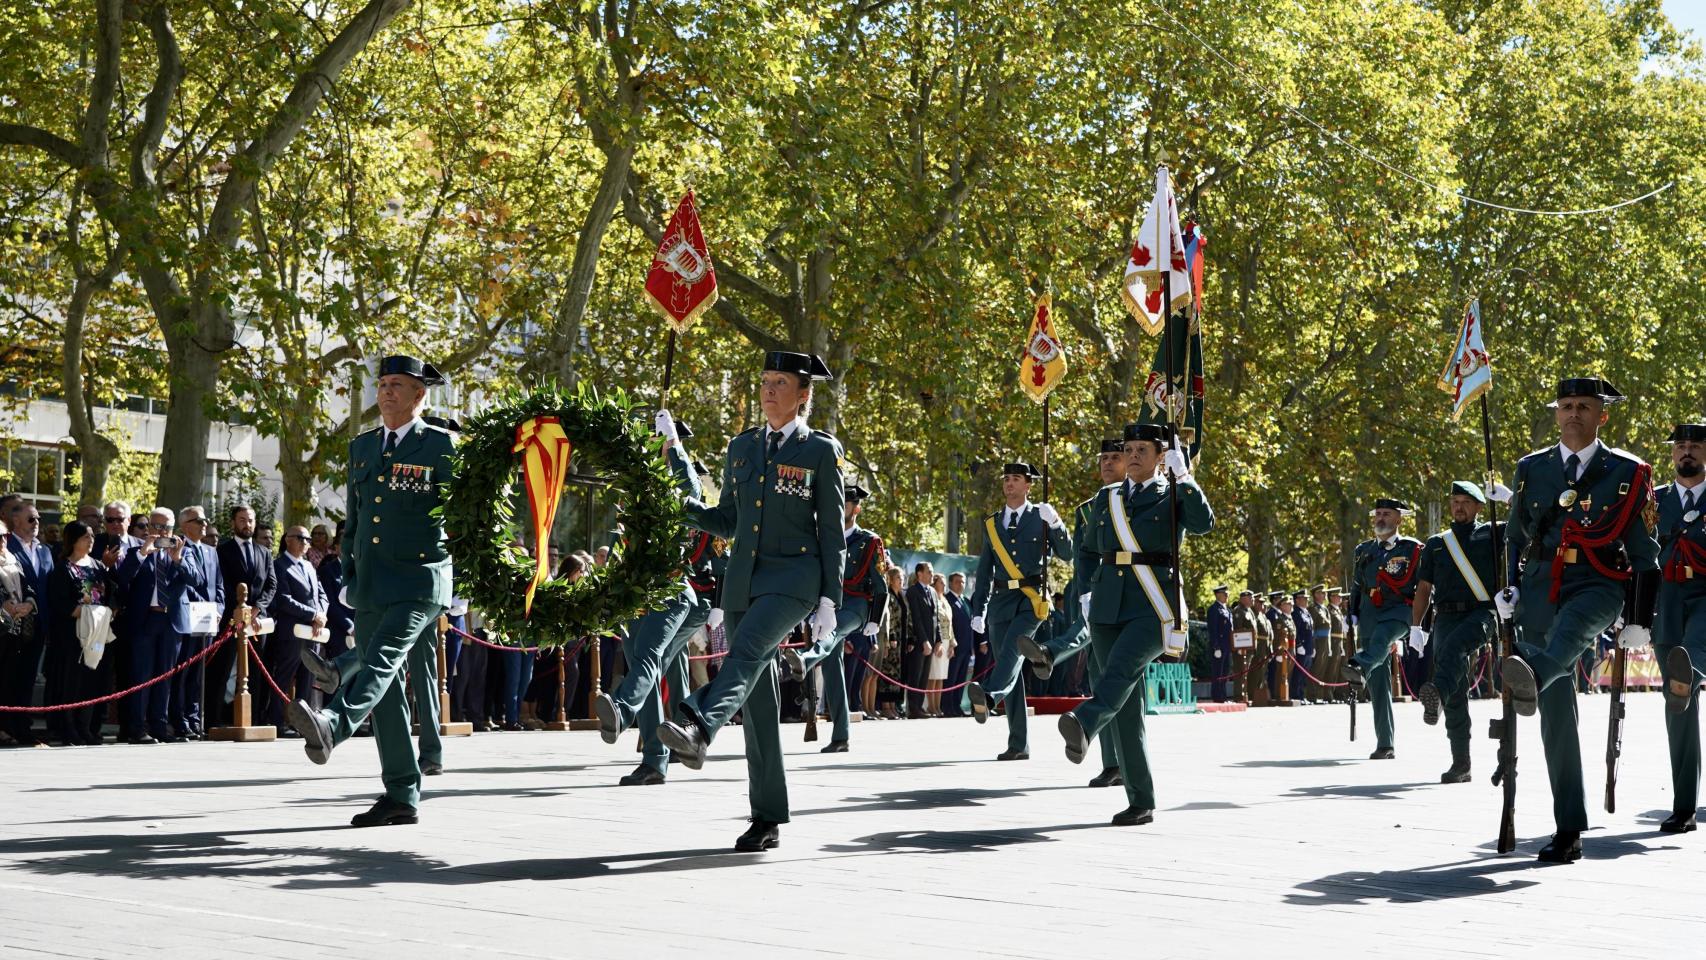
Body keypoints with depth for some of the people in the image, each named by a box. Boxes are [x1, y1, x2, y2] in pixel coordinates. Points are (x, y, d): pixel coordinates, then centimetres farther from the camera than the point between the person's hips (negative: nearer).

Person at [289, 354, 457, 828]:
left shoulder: (442, 445, -1)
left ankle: (331, 725, -52)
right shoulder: (362, 446, 17)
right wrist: (347, 573, 16)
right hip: (370, 586, 6)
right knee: (386, 691, 4)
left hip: (419, 581, -6)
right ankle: (401, 798, 6)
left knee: (381, 660, -28)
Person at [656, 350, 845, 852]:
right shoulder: (741, 447, 15)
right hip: (742, 579, 5)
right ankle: (767, 819, 6)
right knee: (757, 701, 3)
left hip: (794, 577, -5)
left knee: (747, 652, -32)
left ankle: (698, 729, -56)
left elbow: (832, 531, 0)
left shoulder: (821, 450, 1)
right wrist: (681, 507, 3)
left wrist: (829, 598, -7)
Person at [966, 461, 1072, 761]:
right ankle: (1018, 745, 1)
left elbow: (1067, 553, -3)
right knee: (1012, 667, 1)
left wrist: (1055, 523, -18)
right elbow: (984, 571, 18)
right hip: (1001, 601, 4)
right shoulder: (991, 523, 16)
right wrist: (978, 610, 11)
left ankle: (988, 695, -55)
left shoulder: (1041, 517, 6)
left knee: (1013, 646, -31)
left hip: (1032, 599, -4)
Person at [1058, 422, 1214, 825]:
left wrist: (1182, 476, -15)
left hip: (1154, 607, -4)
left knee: (1121, 667, -32)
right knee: (1126, 709, 0)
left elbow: (1203, 523, -15)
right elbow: (1089, 551, 26)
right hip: (1108, 610, 4)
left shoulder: (1174, 495, 5)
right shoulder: (1107, 497, 17)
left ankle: (1083, 725, -58)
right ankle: (1141, 803, 3)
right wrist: (1085, 593, 11)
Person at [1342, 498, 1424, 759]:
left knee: (1380, 638, -40)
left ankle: (1359, 667, -72)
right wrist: (1352, 616, 12)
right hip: (1370, 616, 4)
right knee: (1378, 684, 0)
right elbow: (1357, 586, 25)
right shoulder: (1363, 551, 19)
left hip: (1399, 611, -4)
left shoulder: (1413, 549, 6)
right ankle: (1385, 745, 2)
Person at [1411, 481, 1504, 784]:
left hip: (1483, 612, -3)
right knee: (1456, 695, -5)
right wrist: (1415, 627, 11)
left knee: (1454, 645, -38)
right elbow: (1423, 588, 20)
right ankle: (1460, 763, -5)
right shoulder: (1436, 544, 21)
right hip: (1447, 616, 3)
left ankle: (1437, 691, -63)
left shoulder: (1491, 535, 13)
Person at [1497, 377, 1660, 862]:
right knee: (1557, 714, -2)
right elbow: (1516, 537, 22)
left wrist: (1639, 620, 2)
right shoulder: (1531, 469, 12)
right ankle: (1569, 831, 1)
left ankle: (1529, 679, -76)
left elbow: (1644, 553, 6)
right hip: (1540, 588, 3)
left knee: (1568, 627, -41)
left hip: (1598, 586, -3)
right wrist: (1509, 588, 7)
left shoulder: (1628, 473, 5)